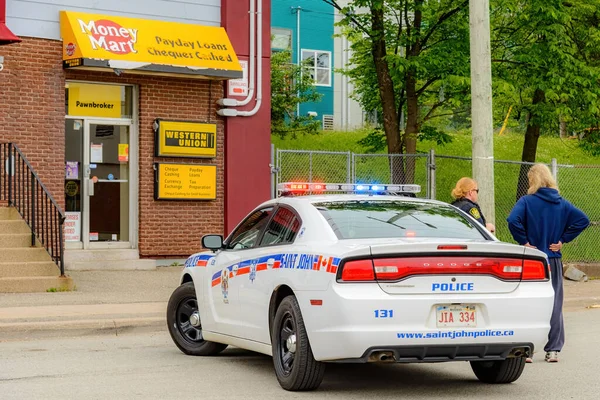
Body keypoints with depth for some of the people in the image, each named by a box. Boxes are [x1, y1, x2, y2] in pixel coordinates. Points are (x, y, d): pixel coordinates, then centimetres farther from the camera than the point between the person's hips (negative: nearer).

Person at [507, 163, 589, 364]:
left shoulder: (527, 201, -8)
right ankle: (553, 350, 10)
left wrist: (523, 241, -12)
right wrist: (563, 239, 1)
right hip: (554, 261, 3)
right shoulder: (561, 203, 4)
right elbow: (582, 220, -1)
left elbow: (513, 220, -24)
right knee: (554, 306, 8)